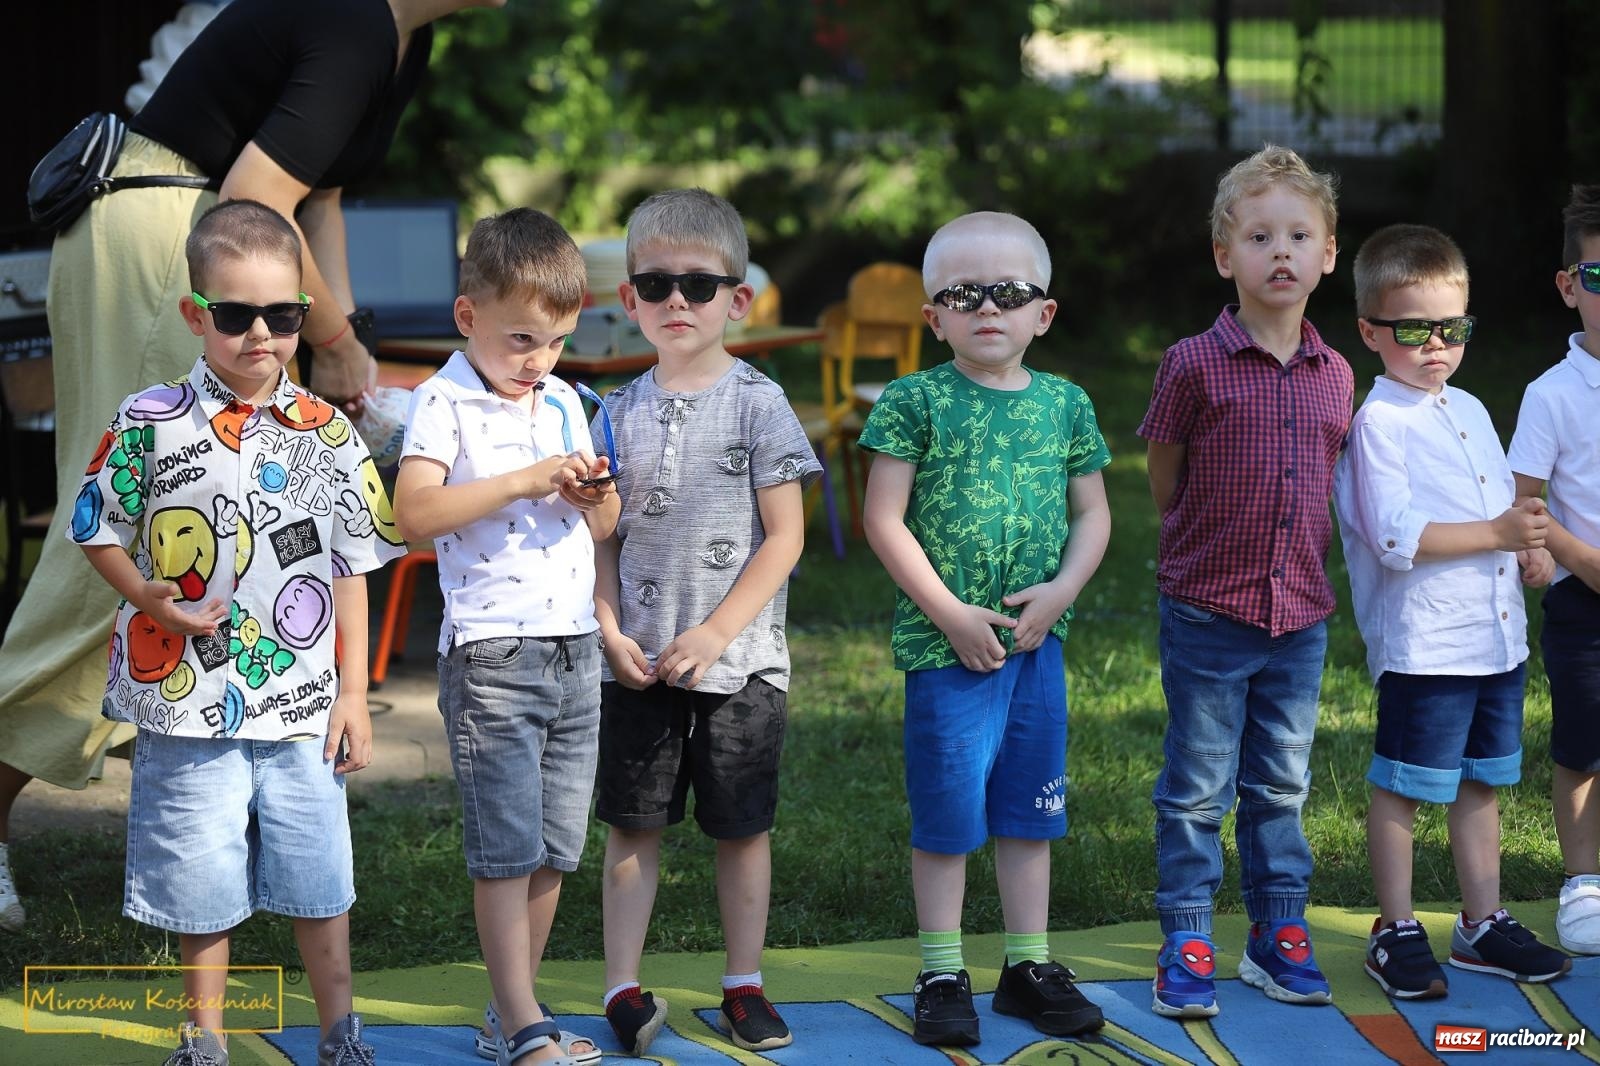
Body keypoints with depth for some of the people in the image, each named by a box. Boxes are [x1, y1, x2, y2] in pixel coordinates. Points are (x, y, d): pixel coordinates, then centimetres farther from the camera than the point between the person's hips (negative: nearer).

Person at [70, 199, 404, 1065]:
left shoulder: (328, 434, 3)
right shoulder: (150, 424, -4)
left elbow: (351, 568, 7)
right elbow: (101, 534, 5)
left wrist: (353, 688, 4)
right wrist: (153, 601, -12)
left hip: (302, 702, 1)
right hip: (187, 699, -1)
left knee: (320, 880, 7)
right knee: (201, 882, 7)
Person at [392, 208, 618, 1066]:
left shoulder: (565, 405, 13)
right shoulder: (443, 405, -7)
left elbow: (602, 529, 21)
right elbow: (415, 514, -23)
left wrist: (596, 496, -2)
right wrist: (525, 481, -24)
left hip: (575, 651, 7)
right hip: (491, 653, -7)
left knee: (555, 847, 9)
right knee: (506, 848, -5)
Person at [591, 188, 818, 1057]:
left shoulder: (757, 403, -5)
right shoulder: (622, 412, 4)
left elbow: (784, 537, -7)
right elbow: (602, 537, 8)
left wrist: (714, 635, -13)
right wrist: (611, 632, -6)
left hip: (738, 660, -2)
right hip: (639, 663, 2)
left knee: (742, 826, 7)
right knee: (633, 823, 4)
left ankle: (743, 984, 19)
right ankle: (623, 988, 10)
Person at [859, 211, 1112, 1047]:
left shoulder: (1064, 405, 5)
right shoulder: (916, 403, -6)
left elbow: (1092, 514, 11)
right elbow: (883, 519, -8)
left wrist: (1060, 589, -7)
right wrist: (950, 613, -12)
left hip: (1035, 641, 4)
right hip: (944, 643, -4)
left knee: (1029, 811, 12)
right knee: (946, 815, 2)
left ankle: (1028, 965, 23)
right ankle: (942, 975, 12)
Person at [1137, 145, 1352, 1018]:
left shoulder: (1334, 376, 4)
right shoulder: (1194, 364, -9)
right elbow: (1164, 484, 1)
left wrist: (1304, 553, 7)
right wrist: (1219, 545, 2)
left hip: (1301, 615, 4)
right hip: (1208, 610, -4)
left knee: (1282, 787, 13)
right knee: (1197, 789, 3)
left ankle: (1278, 936, 23)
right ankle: (1185, 947, 11)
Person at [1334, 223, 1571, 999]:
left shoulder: (1470, 411, 15)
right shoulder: (1378, 422, -11)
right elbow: (1396, 535, -20)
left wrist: (1532, 549, 3)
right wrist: (1495, 534, -21)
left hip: (1499, 637, 8)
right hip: (1424, 644, -8)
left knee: (1482, 781, 15)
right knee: (1401, 788, 0)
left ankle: (1483, 924, 25)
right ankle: (1396, 933, 10)